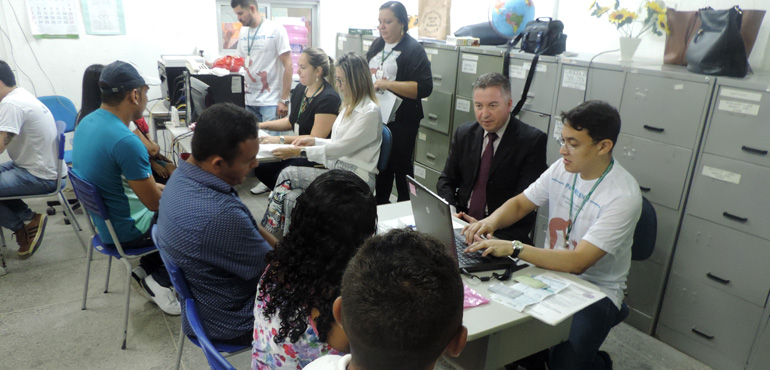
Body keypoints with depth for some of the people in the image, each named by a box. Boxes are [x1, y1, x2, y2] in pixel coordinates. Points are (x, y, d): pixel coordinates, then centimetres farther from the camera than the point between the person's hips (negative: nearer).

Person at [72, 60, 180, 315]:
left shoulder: (87, 122, -2)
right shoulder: (125, 141, -31)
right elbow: (155, 204, -23)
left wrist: (161, 187, 10)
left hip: (102, 218, 9)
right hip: (127, 231, -8)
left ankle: (148, 270, 20)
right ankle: (160, 280, 12)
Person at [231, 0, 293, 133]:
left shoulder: (276, 30, -5)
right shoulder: (243, 31, 12)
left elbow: (288, 66, -8)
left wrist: (284, 100, -12)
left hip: (270, 102, -5)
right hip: (248, 101, 5)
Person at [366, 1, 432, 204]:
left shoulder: (414, 50, -11)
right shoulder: (376, 45, 10)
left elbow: (424, 88, -20)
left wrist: (388, 84, -24)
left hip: (400, 121, -7)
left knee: (401, 165, 4)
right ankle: (380, 204, 32)